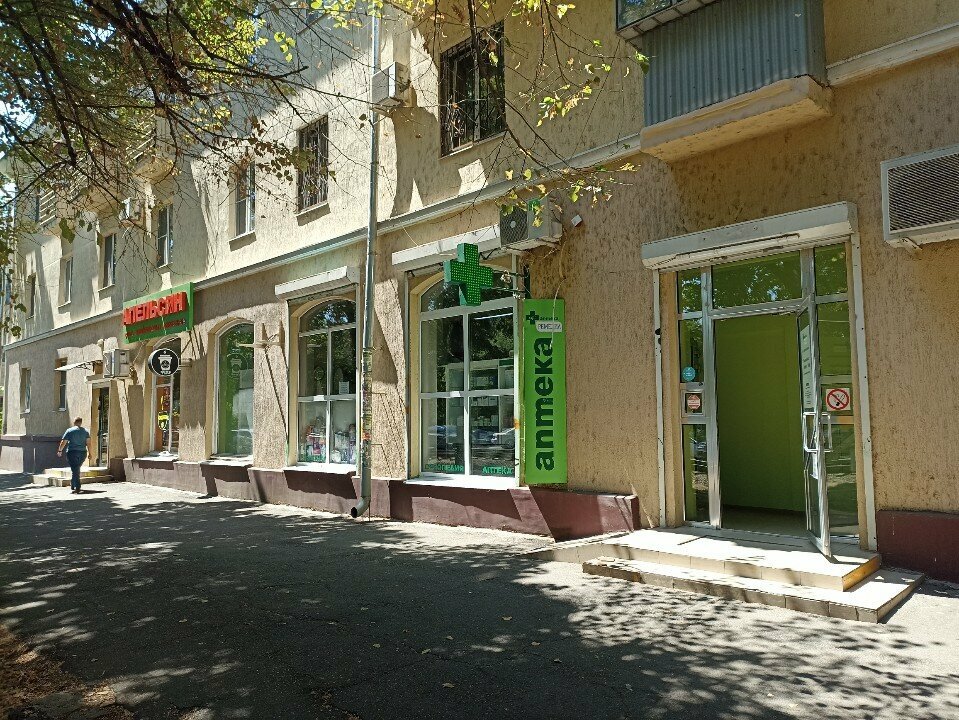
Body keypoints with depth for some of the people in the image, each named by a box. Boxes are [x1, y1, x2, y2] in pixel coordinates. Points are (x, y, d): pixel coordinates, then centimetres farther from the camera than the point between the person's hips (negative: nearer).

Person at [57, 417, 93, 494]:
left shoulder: (69, 431, 0)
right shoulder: (86, 431, 6)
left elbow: (63, 443, 1)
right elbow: (88, 443, 0)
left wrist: (60, 451, 16)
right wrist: (90, 453, 4)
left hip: (72, 453, -3)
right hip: (82, 453, 3)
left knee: (74, 470, -4)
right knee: (77, 469, 18)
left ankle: (77, 488, -12)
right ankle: (73, 486, 22)